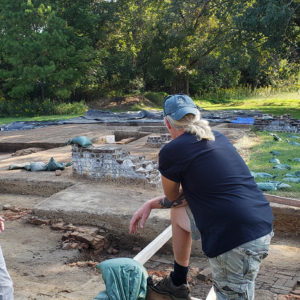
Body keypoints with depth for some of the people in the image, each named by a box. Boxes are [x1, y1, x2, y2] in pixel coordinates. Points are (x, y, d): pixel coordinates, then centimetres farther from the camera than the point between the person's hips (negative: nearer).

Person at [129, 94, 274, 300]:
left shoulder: (171, 151, -11)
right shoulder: (218, 138, 12)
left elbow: (172, 196, 9)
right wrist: (150, 205, 19)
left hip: (237, 242, -10)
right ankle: (178, 283, 40)